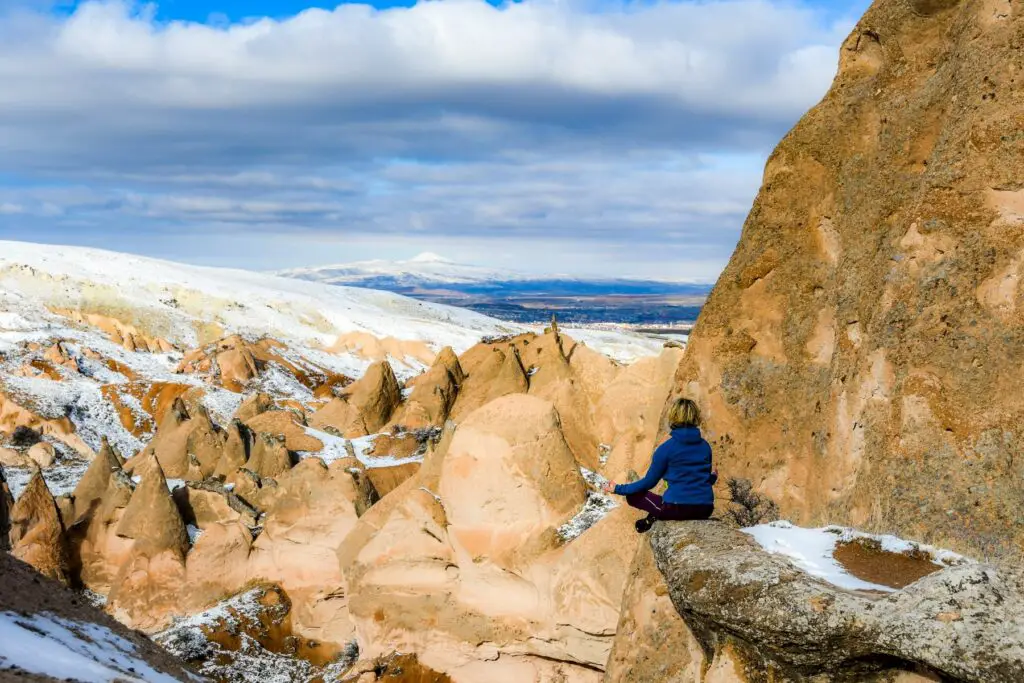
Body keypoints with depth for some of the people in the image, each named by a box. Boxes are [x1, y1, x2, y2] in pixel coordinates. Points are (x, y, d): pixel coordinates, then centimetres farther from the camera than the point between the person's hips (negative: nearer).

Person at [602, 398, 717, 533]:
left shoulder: (667, 448, -6)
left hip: (678, 508, -4)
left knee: (632, 496, 14)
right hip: (705, 510, 4)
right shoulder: (705, 446, 7)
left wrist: (618, 489, 11)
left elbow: (650, 481, -1)